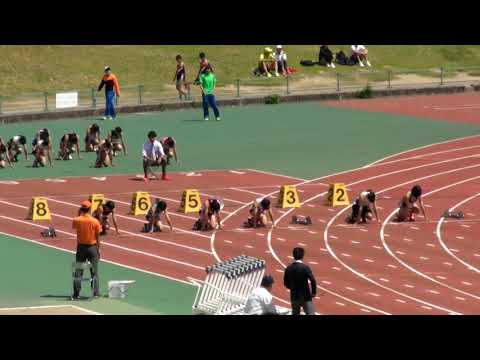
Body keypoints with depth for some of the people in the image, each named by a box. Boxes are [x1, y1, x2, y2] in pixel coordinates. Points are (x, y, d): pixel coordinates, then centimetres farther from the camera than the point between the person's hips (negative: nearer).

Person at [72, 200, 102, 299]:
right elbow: (97, 237, -6)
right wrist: (98, 250, 3)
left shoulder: (77, 220, -9)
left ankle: (76, 294, 6)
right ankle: (95, 293, 5)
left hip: (81, 247, 1)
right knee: (94, 272, 7)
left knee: (78, 272, 8)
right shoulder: (95, 221, -11)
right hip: (92, 247, -1)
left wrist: (79, 214, 10)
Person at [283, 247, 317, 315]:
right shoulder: (305, 267, -15)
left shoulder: (288, 268, -1)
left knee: (295, 314, 16)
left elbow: (286, 283, 6)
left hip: (294, 296, 5)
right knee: (310, 314, -4)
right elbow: (313, 281, -19)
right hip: (305, 297, -5)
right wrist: (313, 292, -4)